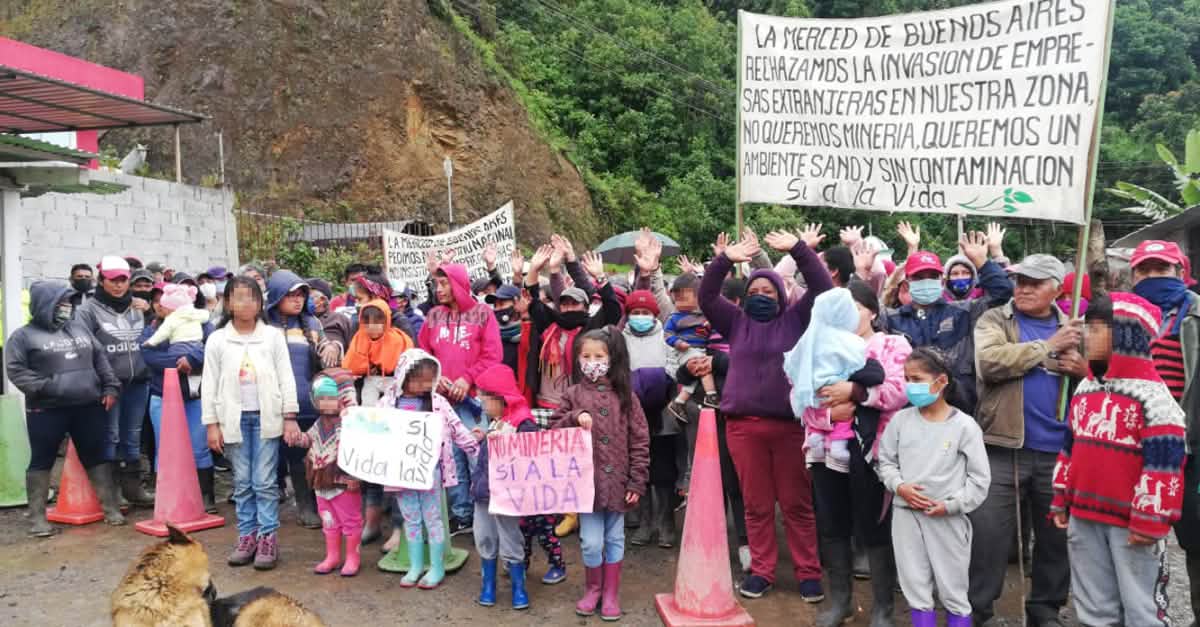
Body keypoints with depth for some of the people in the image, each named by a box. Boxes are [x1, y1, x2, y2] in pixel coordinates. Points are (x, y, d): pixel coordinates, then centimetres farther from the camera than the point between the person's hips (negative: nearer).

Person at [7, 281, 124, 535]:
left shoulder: (79, 329, 15)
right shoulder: (24, 336, 1)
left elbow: (100, 359, 16)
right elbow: (16, 370, -6)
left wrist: (110, 387, 6)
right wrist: (45, 387, -17)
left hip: (89, 407, 4)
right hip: (46, 411, -4)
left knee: (97, 457, 7)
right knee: (42, 461, 5)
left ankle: (111, 508, 13)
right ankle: (37, 517, 13)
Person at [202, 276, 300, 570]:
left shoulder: (273, 336, 1)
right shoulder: (217, 340, 3)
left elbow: (286, 377, 1)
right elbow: (210, 384, 4)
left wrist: (290, 417, -3)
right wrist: (212, 423, 1)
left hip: (266, 416, -1)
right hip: (235, 418, 2)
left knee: (265, 481, 0)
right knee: (242, 482, 9)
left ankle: (268, 538, 7)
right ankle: (247, 535, 18)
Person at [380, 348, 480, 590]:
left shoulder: (437, 402, -4)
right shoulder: (389, 402, -1)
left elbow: (457, 429, -1)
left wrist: (478, 450, -4)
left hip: (429, 469, -2)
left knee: (432, 518, 7)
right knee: (411, 520, 14)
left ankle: (437, 567, 17)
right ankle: (415, 566, 26)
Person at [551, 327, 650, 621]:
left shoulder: (625, 395, 1)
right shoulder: (572, 395, 1)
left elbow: (639, 440, 0)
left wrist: (637, 481, -4)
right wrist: (574, 418, -15)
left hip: (617, 481, 0)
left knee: (614, 539, 12)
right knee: (591, 542, 4)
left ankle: (611, 594, 26)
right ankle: (593, 589, 27)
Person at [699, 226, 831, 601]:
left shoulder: (795, 320, 7)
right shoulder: (736, 321, 11)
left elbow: (823, 289, -2)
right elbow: (706, 297, 2)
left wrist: (799, 249, -12)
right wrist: (724, 260, -13)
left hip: (790, 424, -1)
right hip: (743, 425, 2)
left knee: (797, 503, 6)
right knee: (756, 504, 10)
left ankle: (808, 573, 16)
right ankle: (761, 570, 21)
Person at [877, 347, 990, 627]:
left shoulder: (964, 425, -8)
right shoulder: (901, 420, 0)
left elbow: (980, 478, -6)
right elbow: (886, 461, 9)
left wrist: (951, 505, -13)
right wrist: (899, 487, -9)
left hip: (948, 518, -3)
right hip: (906, 515, 3)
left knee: (953, 591, 10)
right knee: (915, 589, 12)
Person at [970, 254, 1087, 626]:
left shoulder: (1071, 329, 13)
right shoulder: (994, 320, 2)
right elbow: (990, 361, -18)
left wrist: (1084, 372, -5)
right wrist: (1048, 347, -13)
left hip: (1058, 450, 4)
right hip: (1003, 447, -4)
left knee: (1057, 534, 13)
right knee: (988, 534, -1)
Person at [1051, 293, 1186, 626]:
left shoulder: (1151, 394, -13)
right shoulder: (1084, 389, 11)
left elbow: (1163, 463, -15)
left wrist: (1150, 521, -16)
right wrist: (1061, 501, 17)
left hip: (1131, 522, -7)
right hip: (1084, 515, 7)